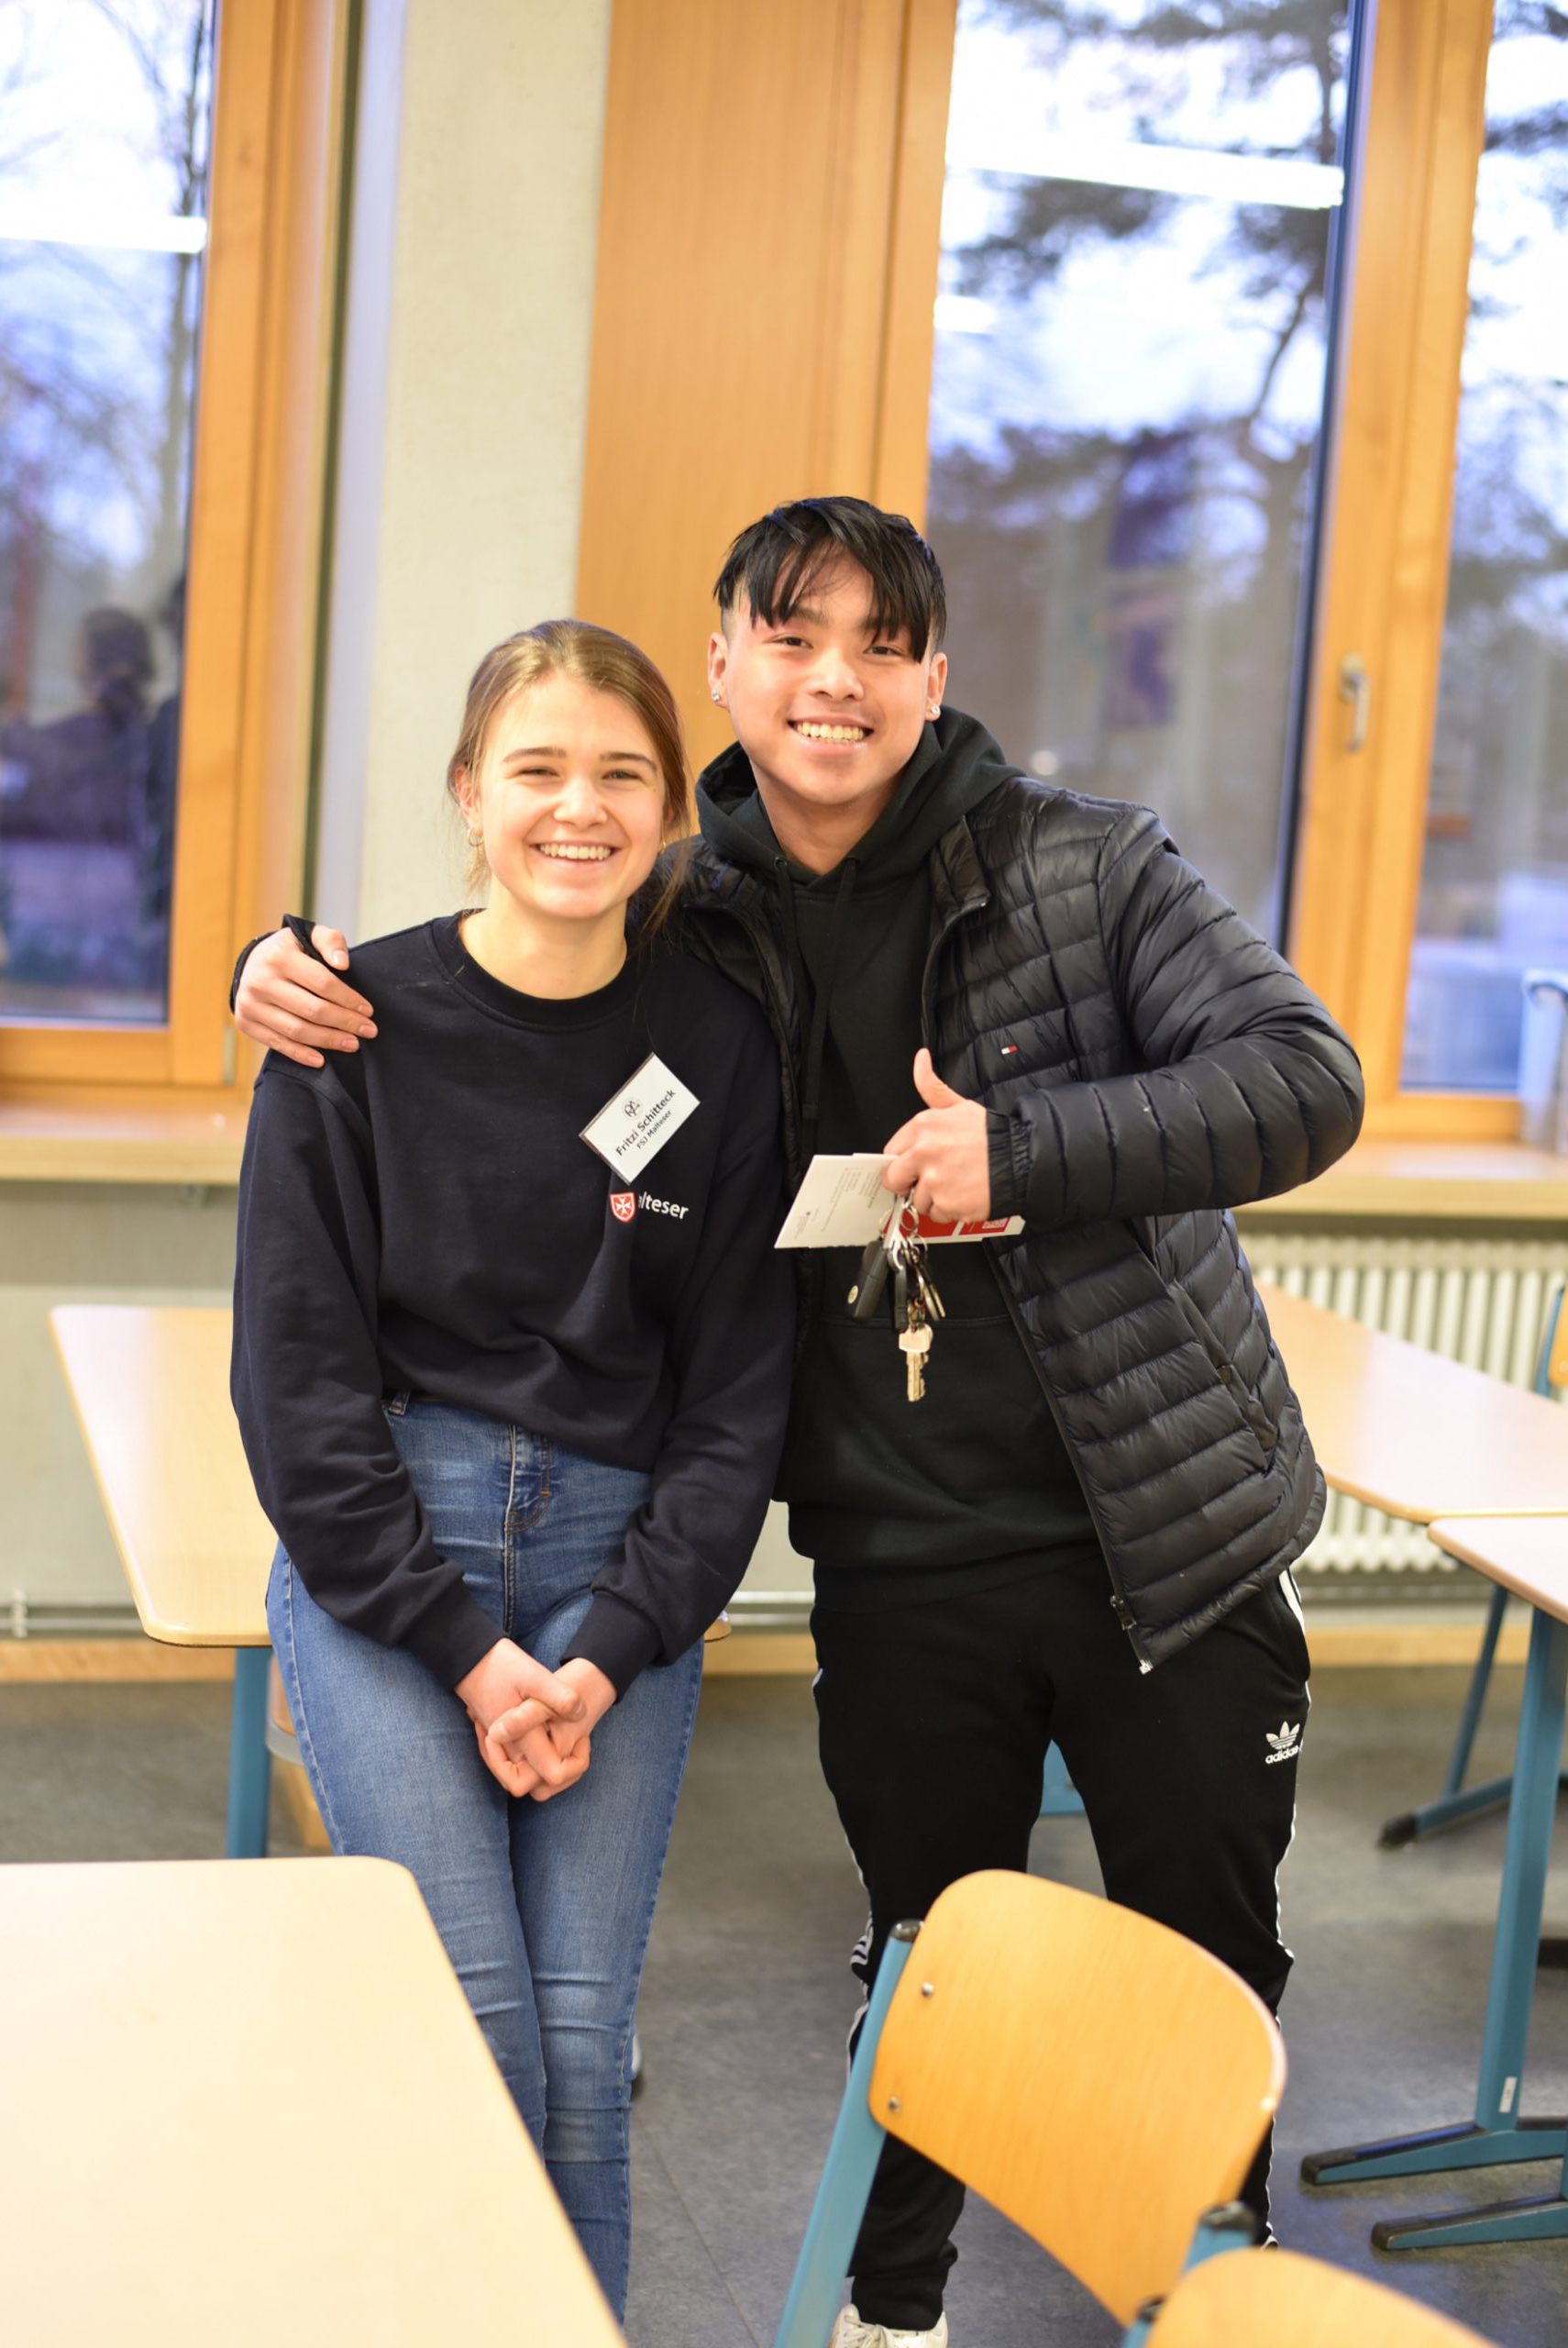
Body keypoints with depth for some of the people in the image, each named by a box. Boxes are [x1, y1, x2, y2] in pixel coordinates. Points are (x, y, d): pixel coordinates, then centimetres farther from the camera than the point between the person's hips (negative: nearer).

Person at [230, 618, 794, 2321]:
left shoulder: (718, 1049, 1)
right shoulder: (357, 1026, -4)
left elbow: (737, 1392, 4)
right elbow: (297, 1375, -4)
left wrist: (611, 1651, -6)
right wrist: (467, 1653, -9)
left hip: (621, 1560, 2)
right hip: (373, 1550, -1)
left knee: (583, 2048, -2)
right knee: (472, 2026, -7)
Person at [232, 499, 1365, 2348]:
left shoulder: (1081, 866, -8)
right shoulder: (684, 924, -1)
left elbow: (1307, 1081, -15)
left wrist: (1019, 1147, -26)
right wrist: (294, 976, -8)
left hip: (1166, 1538, -1)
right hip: (900, 1576, 2)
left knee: (1207, 1961, 14)